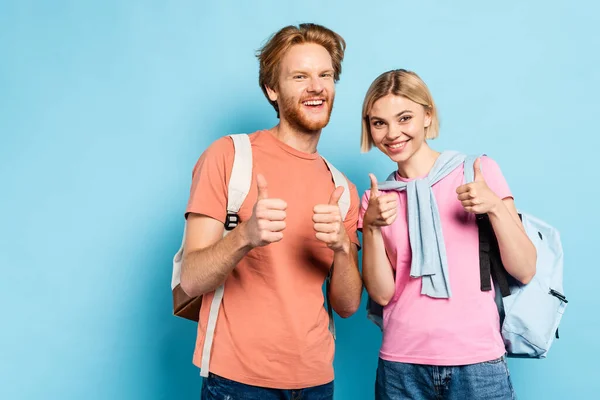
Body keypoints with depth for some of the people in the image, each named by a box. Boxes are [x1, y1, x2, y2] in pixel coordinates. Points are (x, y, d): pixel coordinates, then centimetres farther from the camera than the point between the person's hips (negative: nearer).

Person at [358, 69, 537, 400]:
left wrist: (494, 207, -18)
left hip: (477, 363, -2)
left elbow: (525, 272, -4)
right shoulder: (376, 198, 6)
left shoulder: (478, 171, -2)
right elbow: (382, 293, -2)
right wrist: (371, 227, -15)